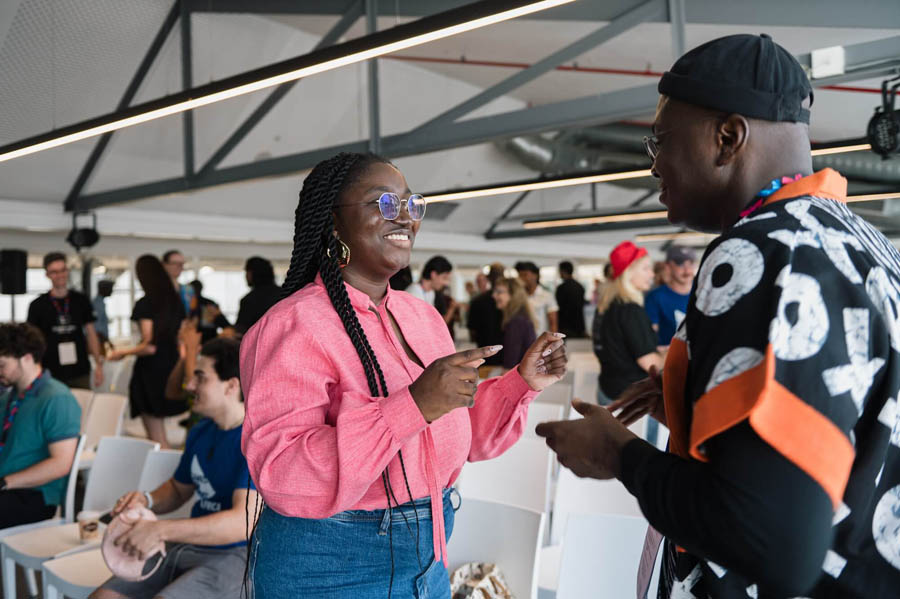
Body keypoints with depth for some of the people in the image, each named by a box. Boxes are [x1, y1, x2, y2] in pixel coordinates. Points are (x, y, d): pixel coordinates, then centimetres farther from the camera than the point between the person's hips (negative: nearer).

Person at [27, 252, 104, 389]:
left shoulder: (81, 300, 6)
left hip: (80, 373, 1)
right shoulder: (37, 305, 1)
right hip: (51, 375, -1)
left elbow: (91, 333, 9)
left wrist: (98, 363, 1)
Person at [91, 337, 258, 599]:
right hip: (187, 547, 8)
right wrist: (147, 500, 2)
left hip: (236, 557, -8)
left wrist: (160, 530, -29)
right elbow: (178, 489, 26)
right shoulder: (201, 432, 11)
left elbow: (244, 522, -27)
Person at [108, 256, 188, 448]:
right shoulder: (176, 300, 7)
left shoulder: (145, 304, -12)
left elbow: (150, 347, -16)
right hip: (172, 370, 7)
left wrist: (123, 352, -1)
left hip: (151, 372, -7)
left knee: (158, 441, 0)